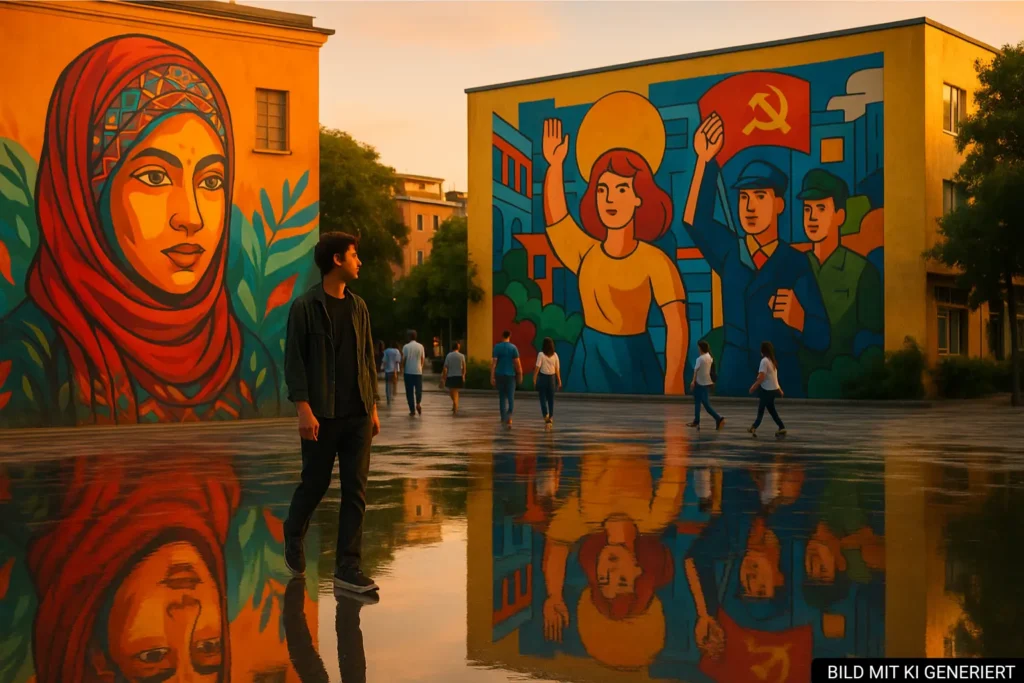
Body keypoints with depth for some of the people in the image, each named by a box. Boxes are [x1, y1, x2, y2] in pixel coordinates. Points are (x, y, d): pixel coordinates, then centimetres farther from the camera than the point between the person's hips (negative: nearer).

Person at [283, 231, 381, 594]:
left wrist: (373, 408, 10)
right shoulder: (306, 306, -6)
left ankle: (347, 567, 5)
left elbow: (368, 359, 13)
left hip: (358, 415, 5)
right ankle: (293, 537, 35)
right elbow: (294, 361, -9)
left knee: (355, 490, 1)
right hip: (322, 415, -5)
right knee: (315, 483, 6)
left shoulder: (358, 306, 10)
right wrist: (304, 410, -16)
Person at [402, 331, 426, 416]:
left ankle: (412, 410, 4)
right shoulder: (420, 346, 0)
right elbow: (422, 359, 3)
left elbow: (403, 359, -4)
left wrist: (402, 368, 11)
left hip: (408, 371, -1)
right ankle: (418, 403, -7)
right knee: (418, 389, 15)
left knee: (410, 391, 5)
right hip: (418, 371, 1)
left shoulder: (406, 347, -5)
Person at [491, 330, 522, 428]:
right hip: (510, 375, -2)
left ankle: (503, 419, 16)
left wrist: (492, 377, -5)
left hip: (499, 375, 2)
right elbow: (517, 362, -6)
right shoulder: (513, 347, -5)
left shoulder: (497, 347, -2)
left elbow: (494, 362, -7)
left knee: (502, 397, 13)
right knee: (511, 397, -1)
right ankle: (509, 417, -23)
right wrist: (520, 375, 6)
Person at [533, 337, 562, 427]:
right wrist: (559, 380, 9)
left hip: (543, 377, -3)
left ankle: (545, 415, -9)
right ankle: (551, 417, 13)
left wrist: (534, 379, -8)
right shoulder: (555, 355, -2)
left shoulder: (541, 354, -11)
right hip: (552, 377, 3)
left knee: (543, 397, 6)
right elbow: (557, 369, 0)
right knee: (551, 398, 11)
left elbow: (537, 367, -13)